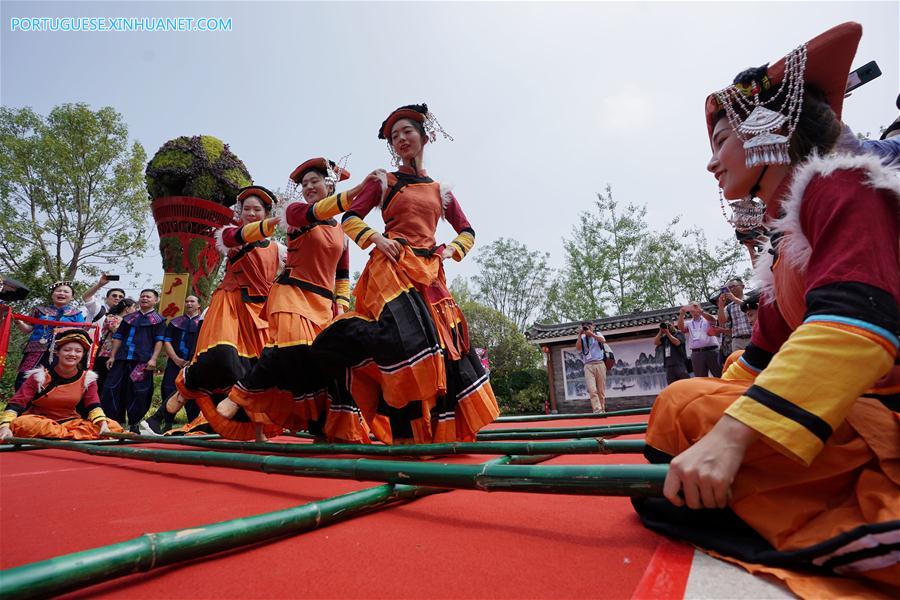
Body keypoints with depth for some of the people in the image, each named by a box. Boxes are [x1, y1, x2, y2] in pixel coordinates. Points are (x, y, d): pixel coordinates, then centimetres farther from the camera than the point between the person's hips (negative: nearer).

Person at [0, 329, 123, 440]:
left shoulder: (87, 378, -1)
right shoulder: (40, 376, -7)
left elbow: (93, 406, -7)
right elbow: (17, 402, -14)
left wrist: (103, 424, -26)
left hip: (70, 423, 2)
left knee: (113, 426, -21)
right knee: (21, 423, -37)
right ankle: (80, 436, -31)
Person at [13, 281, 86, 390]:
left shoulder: (76, 314, 12)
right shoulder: (40, 310, 16)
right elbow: (27, 329, 16)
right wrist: (17, 322, -3)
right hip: (36, 352, 2)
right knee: (23, 382, -8)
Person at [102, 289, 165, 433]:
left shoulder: (158, 320, 7)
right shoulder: (128, 318, 19)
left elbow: (159, 341, 0)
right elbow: (118, 338, 17)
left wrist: (153, 359, -11)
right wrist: (112, 356, 7)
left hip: (143, 361, -4)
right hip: (122, 359, 4)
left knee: (138, 392, -3)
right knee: (112, 389, 1)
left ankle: (135, 424, 6)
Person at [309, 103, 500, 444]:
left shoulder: (441, 191, 20)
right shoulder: (384, 182, 12)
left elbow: (467, 232, 25)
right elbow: (349, 218, 9)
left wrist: (451, 250, 6)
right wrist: (375, 238, -8)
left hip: (429, 274, 4)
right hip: (392, 268, -4)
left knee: (444, 341, -4)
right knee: (405, 339, -22)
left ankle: (441, 431, 7)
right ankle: (403, 435, -15)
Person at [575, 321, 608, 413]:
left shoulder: (598, 334, 16)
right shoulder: (582, 338, 14)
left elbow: (603, 341, -5)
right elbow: (578, 348, -2)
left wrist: (591, 334, -10)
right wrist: (580, 335, -5)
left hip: (599, 364, 1)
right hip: (588, 366, 0)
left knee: (601, 390, 0)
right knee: (592, 390, -14)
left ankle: (602, 410, 7)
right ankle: (597, 411, -20)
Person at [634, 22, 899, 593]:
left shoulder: (841, 188, -9)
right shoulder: (788, 240, 17)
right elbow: (763, 357, 20)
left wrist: (731, 431, -34)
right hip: (843, 419, 10)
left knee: (685, 406, -24)